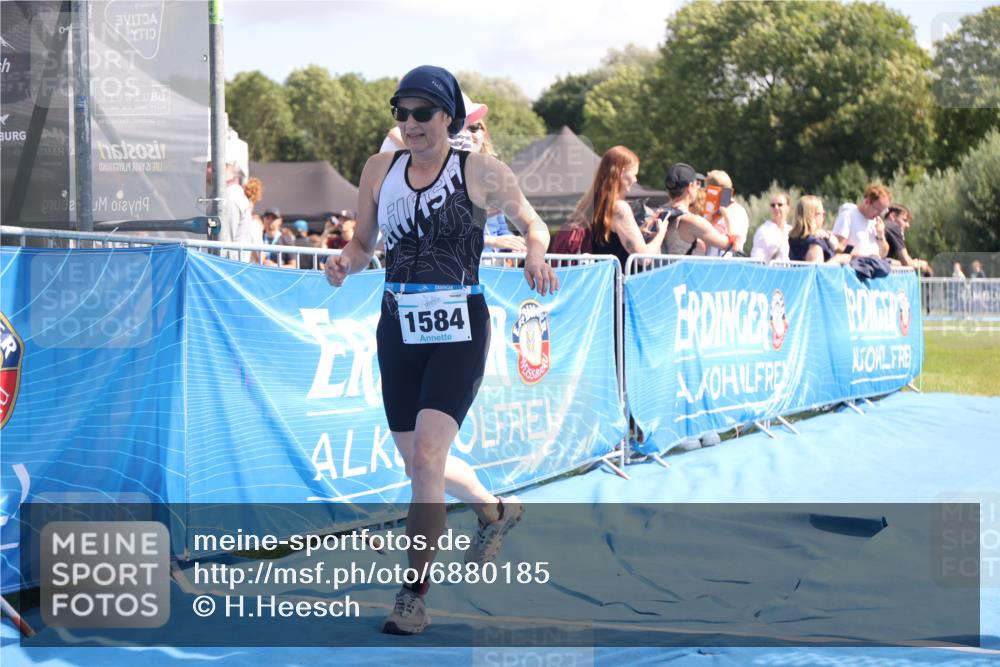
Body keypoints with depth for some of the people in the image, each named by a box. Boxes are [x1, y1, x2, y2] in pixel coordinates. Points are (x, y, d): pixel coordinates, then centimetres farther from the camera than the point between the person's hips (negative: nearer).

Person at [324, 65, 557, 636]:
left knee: (427, 454, -19)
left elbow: (533, 224, 7)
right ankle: (496, 509, 47)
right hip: (399, 329, 5)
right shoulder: (380, 170, 4)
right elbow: (363, 244, 13)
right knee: (418, 461, 15)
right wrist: (344, 262, -9)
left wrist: (536, 256, -14)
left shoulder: (482, 173, -6)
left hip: (460, 332, -5)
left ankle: (415, 594, -12)